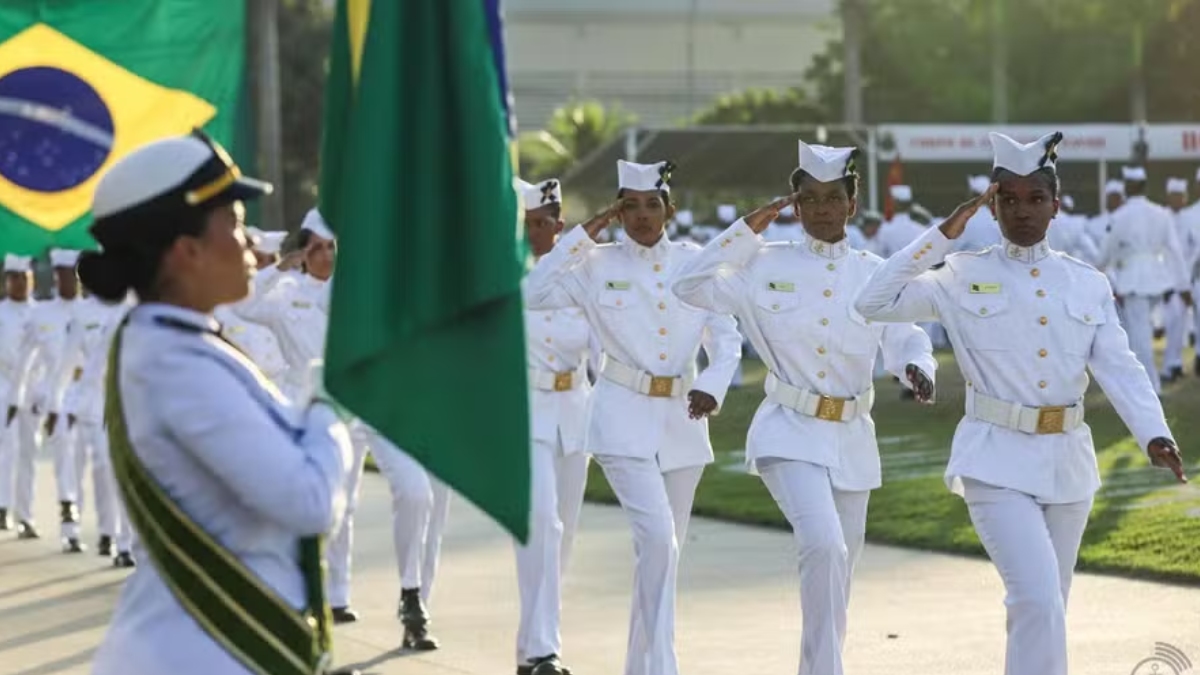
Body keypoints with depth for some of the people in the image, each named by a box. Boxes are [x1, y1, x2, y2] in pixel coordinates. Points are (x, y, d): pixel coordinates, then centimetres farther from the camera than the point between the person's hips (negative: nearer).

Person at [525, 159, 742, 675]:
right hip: (624, 419, -4)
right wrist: (584, 234, -13)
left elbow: (726, 337, 4)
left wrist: (712, 384, -15)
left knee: (666, 548, 11)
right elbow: (534, 294, -16)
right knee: (657, 537, -19)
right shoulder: (598, 264, -2)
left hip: (682, 419, 4)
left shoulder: (695, 262, 4)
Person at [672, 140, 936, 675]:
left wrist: (917, 368, -23)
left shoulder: (875, 274, 3)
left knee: (836, 573, 12)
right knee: (824, 545, -25)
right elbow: (692, 286, -7)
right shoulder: (767, 266, -1)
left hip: (852, 438, 4)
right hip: (791, 434, -3)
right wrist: (750, 227, -10)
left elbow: (906, 339, 0)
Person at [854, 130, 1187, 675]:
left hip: (1068, 461, 4)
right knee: (1039, 601, -19)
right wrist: (946, 234, -10)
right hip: (999, 462, -4)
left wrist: (1154, 435, -20)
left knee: (1043, 606, 15)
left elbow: (1120, 369, -2)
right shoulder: (963, 278, -1)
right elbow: (875, 303, -9)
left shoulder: (1088, 284, 6)